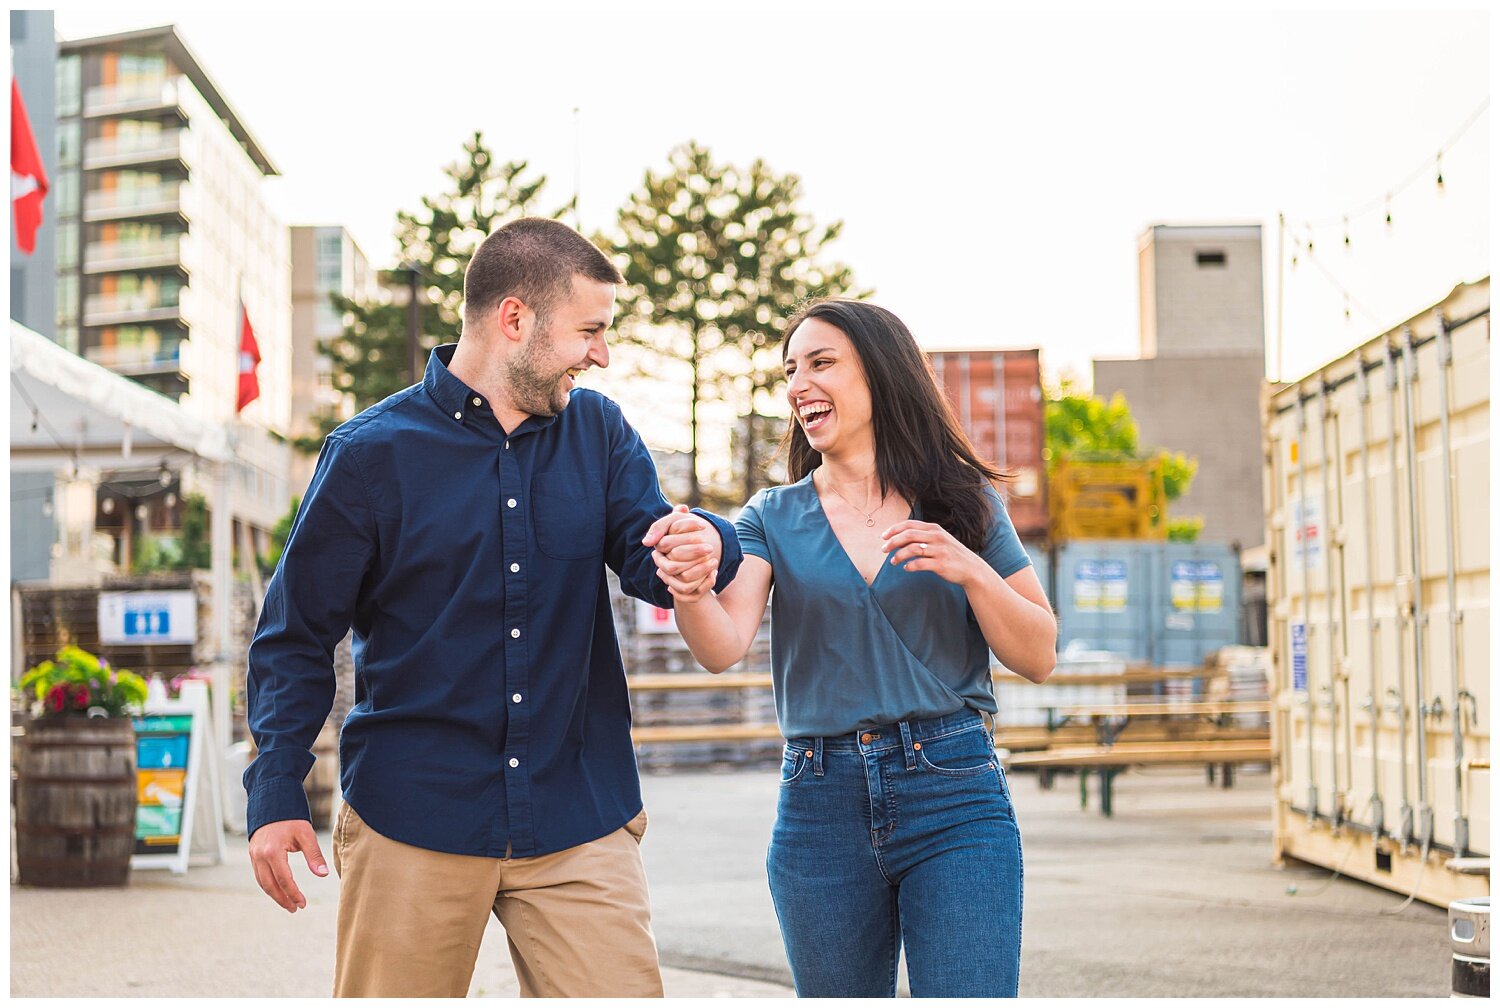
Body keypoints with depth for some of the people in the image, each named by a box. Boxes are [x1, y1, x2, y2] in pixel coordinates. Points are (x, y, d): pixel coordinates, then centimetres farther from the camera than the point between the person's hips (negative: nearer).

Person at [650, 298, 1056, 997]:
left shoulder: (962, 500, 6)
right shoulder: (773, 518, 8)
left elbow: (1040, 658, 6)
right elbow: (724, 647, -8)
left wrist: (971, 571, -11)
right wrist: (691, 592, -30)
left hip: (955, 796, -2)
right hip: (820, 804, 2)